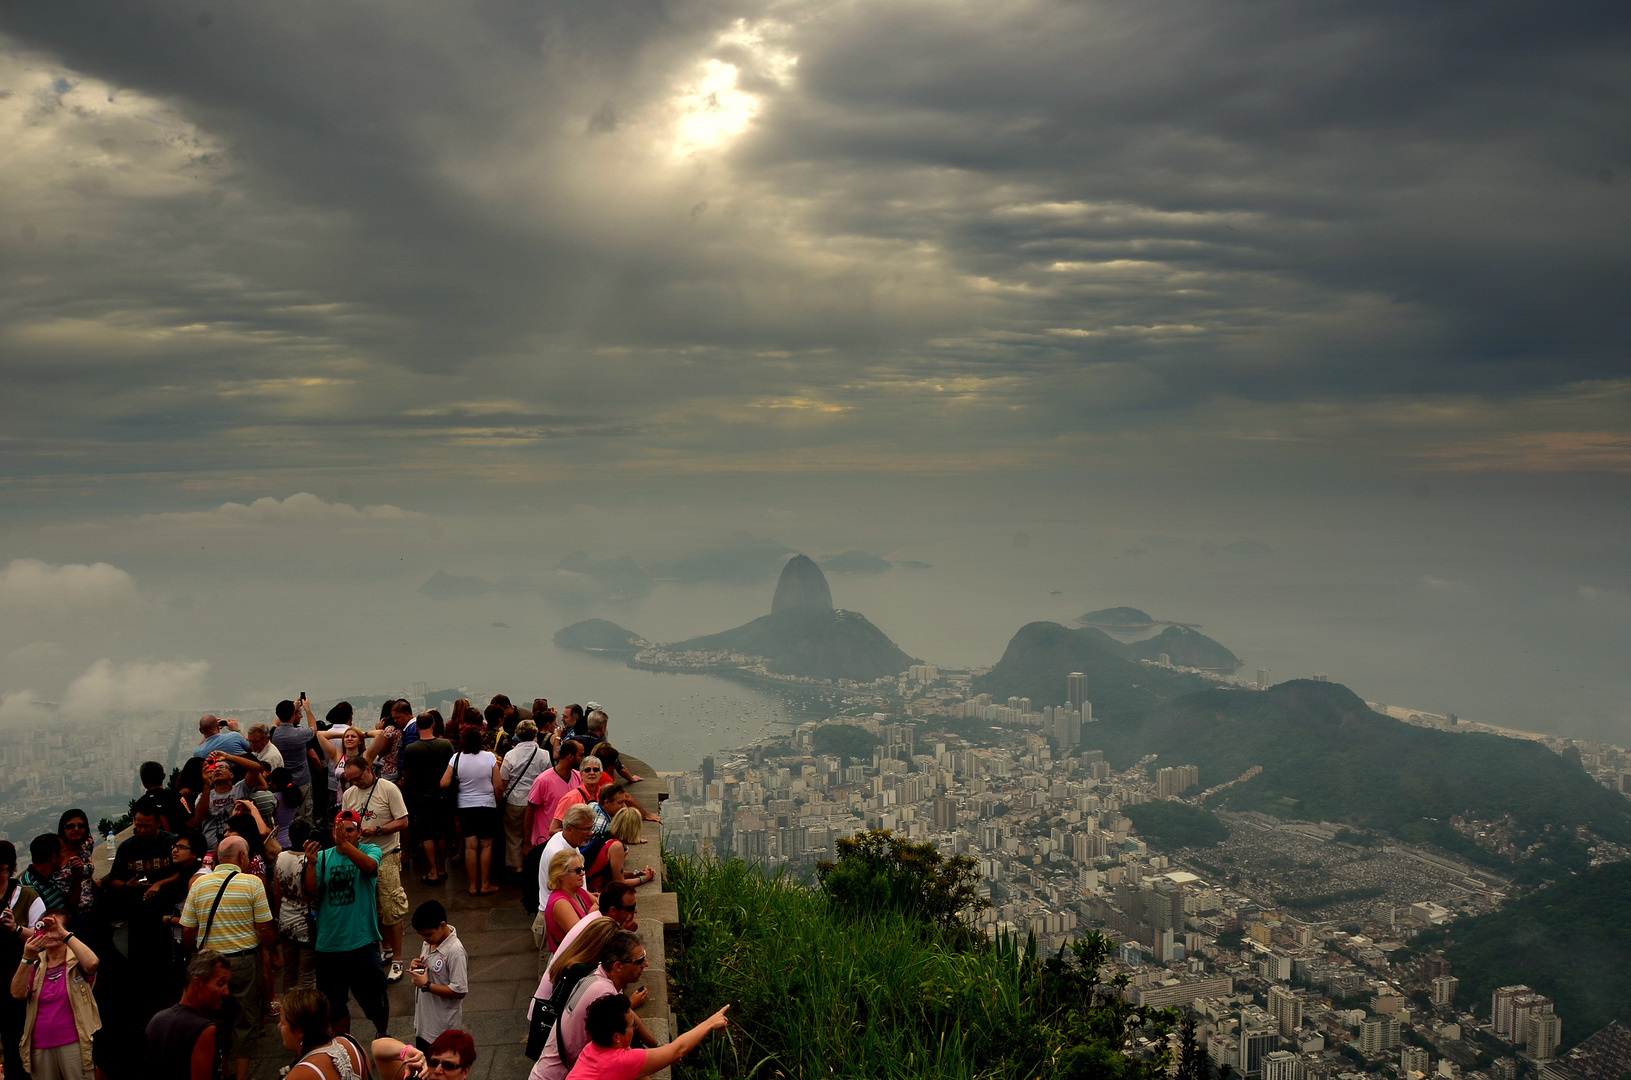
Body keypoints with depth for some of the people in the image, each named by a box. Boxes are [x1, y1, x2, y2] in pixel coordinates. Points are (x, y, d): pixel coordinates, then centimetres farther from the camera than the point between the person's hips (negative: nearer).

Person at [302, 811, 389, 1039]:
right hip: (329, 944, 3)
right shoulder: (323, 857, 4)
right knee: (334, 1004, 15)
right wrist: (311, 864, -21)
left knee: (374, 999, 5)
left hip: (363, 941, -2)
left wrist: (344, 843, -39)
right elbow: (312, 893, -5)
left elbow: (370, 866, -26)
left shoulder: (369, 851, -2)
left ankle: (383, 1036, 34)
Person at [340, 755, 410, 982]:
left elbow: (403, 822, -9)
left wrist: (377, 830, -20)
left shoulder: (388, 789, -9)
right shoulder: (348, 795, 8)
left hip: (386, 856, -5)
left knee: (391, 910, -6)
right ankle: (386, 949, 27)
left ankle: (397, 960, 2)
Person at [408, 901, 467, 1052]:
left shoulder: (455, 951, -25)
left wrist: (426, 985, -23)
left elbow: (459, 991, -26)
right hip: (423, 1020, 8)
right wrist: (417, 967, -6)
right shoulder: (429, 942, 0)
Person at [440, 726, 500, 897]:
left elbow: (444, 783, -9)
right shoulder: (490, 757, -9)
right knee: (486, 846, 7)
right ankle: (485, 884, 12)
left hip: (466, 807, 1)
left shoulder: (457, 758, -7)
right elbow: (498, 787, -6)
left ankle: (473, 885, 14)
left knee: (470, 846, 8)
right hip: (487, 806, -1)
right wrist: (498, 804, 9)